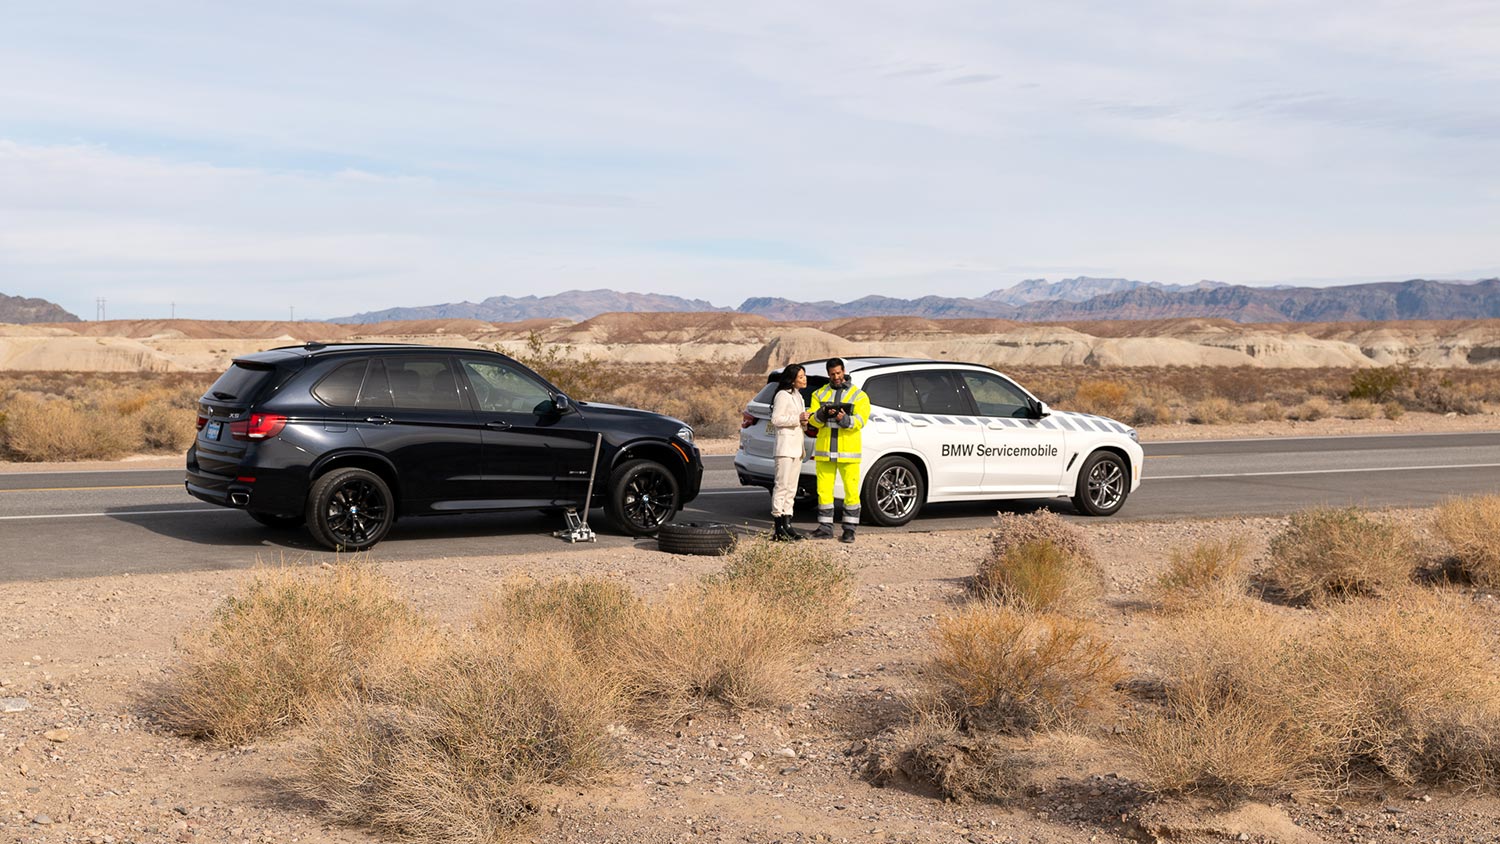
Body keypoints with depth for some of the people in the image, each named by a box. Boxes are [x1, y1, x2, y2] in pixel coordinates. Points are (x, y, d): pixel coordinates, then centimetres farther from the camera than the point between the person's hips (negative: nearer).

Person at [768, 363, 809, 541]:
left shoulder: (798, 396, 20)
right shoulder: (783, 395, -8)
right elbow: (776, 419, -14)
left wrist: (804, 421, 5)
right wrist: (798, 419, -17)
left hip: (797, 446, 9)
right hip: (785, 445, -9)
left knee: (791, 488, 8)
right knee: (782, 486, -11)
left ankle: (787, 524, 11)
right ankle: (779, 529, -12)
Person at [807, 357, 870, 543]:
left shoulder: (858, 395, 5)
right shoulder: (819, 394, 12)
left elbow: (860, 421, -7)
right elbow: (813, 419, 1)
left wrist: (845, 419, -26)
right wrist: (822, 414, -20)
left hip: (848, 451, -2)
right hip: (824, 451, 2)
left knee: (851, 490, -4)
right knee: (824, 489, 4)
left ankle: (849, 529, 3)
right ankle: (825, 528, 12)